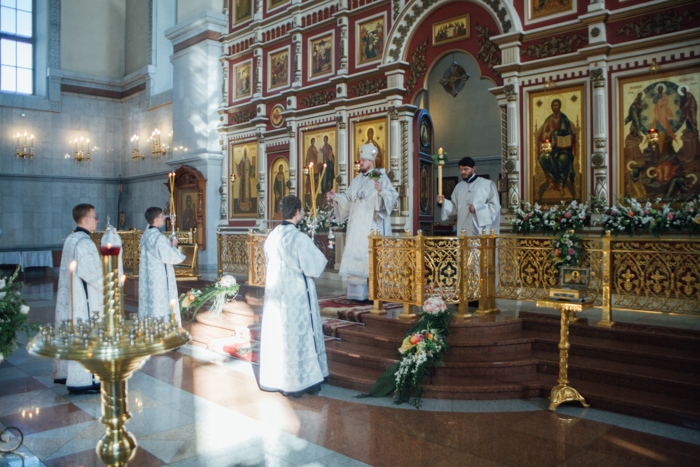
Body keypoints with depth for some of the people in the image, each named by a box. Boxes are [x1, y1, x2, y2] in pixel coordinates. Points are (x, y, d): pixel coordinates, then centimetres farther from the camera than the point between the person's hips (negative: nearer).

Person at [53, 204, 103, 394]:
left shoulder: (70, 239, 10)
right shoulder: (85, 243, -18)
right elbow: (93, 273, -20)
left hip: (68, 296, 10)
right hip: (83, 300, -10)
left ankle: (63, 373, 28)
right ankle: (81, 382, 0)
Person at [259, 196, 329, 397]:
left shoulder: (272, 237, 2)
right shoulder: (299, 238, -18)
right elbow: (313, 267, -18)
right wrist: (319, 255, 2)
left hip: (275, 293, 6)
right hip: (297, 295, -6)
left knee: (276, 334, 14)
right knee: (299, 335, 5)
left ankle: (274, 378, 24)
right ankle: (300, 382, 15)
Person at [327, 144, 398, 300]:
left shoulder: (381, 178, -2)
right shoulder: (357, 180, 18)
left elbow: (393, 195, -15)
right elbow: (348, 199, 18)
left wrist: (381, 191, -32)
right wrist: (336, 197, 4)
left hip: (372, 225, -6)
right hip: (357, 226, 6)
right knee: (355, 255, 3)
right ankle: (358, 292, 8)